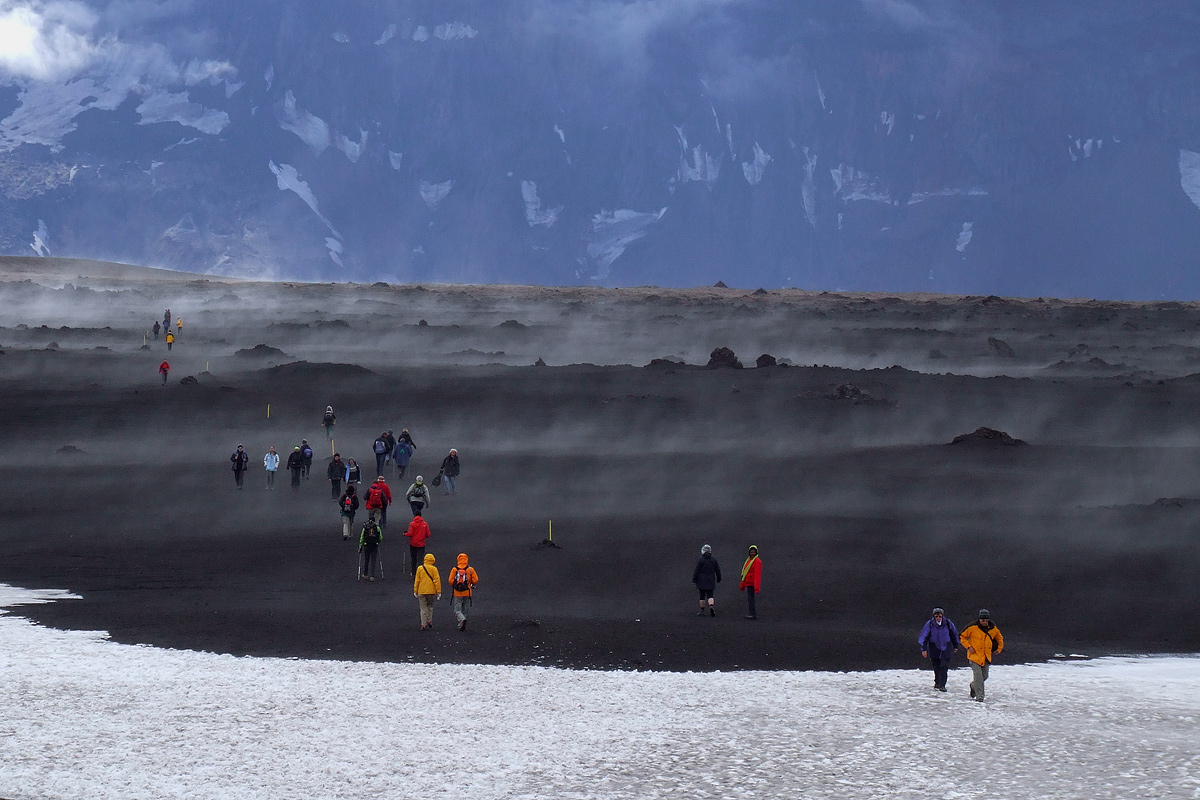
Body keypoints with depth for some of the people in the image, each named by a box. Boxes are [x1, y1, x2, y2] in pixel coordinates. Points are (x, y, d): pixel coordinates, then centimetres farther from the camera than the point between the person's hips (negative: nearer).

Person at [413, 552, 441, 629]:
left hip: (421, 591, 0)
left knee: (423, 608, 4)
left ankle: (424, 625, -2)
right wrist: (439, 592, -3)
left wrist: (415, 591, 9)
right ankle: (429, 621, 12)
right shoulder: (434, 569, -6)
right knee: (430, 606, 20)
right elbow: (437, 580, -7)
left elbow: (417, 580, 2)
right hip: (431, 591, 0)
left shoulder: (420, 569, -1)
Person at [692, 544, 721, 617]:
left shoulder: (701, 560, -9)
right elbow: (718, 570, 11)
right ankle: (711, 606, -24)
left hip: (702, 581, -3)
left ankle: (702, 611, 9)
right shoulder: (714, 560, 3)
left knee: (702, 596, 5)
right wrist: (718, 579, 23)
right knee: (710, 595, 3)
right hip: (711, 582, 3)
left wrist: (694, 579, 0)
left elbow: (696, 571, -8)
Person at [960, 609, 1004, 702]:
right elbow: (962, 637, -2)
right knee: (978, 676, -15)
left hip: (986, 657, 5)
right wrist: (968, 647, -10)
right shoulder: (972, 627, -12)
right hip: (975, 655, -5)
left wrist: (998, 650, 12)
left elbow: (1000, 639, 20)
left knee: (984, 676, 9)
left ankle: (973, 686, 39)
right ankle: (979, 697, -12)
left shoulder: (993, 629, 1)